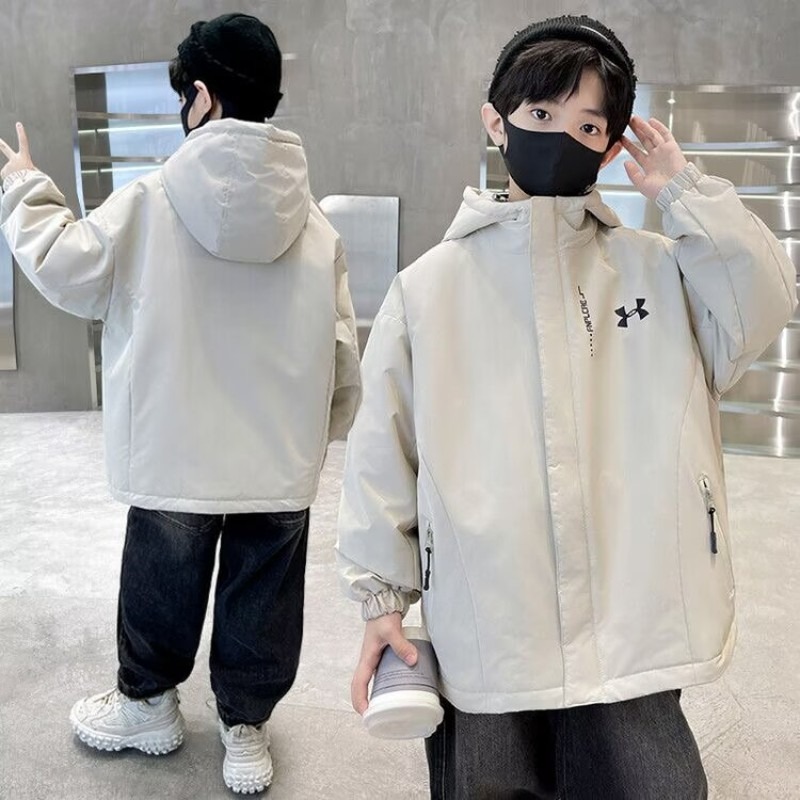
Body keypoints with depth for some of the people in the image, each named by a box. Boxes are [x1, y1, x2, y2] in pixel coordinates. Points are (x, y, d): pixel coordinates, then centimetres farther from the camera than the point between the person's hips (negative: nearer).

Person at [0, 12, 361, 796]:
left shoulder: (148, 203, -11)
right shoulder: (314, 224, -4)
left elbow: (65, 268, 2)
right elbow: (339, 357, 0)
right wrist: (321, 431, 17)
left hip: (174, 458, -1)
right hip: (279, 463, 2)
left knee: (162, 588, 21)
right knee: (261, 601, 17)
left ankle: (148, 700, 42)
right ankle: (246, 726, 31)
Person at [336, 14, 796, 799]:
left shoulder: (659, 270, 5)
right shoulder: (430, 286, 1)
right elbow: (382, 452, 3)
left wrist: (685, 191, -6)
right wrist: (381, 597, 3)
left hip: (631, 638, 1)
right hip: (479, 642, 0)